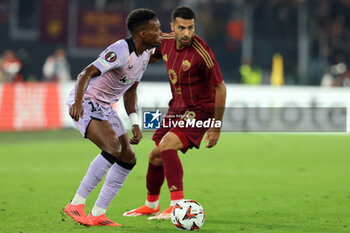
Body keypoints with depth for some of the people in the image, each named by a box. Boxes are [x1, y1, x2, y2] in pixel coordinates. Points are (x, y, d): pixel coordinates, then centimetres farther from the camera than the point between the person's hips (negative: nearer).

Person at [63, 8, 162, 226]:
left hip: (105, 107, 10)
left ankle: (98, 214, 8)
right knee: (113, 148, -27)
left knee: (128, 158, 4)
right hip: (86, 103, -10)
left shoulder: (145, 55, 6)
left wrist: (135, 123, 7)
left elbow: (130, 90, 17)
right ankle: (76, 205, -20)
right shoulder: (121, 51, -23)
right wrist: (78, 102, -45)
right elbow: (87, 73, -30)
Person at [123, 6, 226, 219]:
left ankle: (178, 205, -29)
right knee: (156, 155, 14)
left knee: (167, 145, -28)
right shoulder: (166, 42, -4)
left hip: (200, 110, -8)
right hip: (177, 108, 8)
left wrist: (216, 127, -16)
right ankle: (151, 205, 38)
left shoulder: (201, 52, -24)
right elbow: (151, 57, 22)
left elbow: (220, 88, -17)